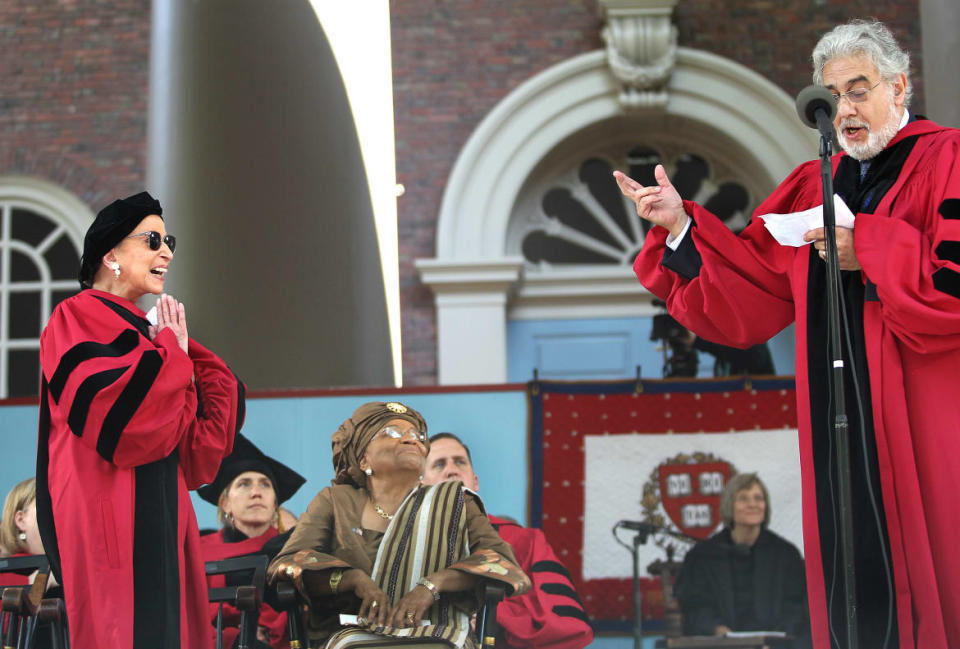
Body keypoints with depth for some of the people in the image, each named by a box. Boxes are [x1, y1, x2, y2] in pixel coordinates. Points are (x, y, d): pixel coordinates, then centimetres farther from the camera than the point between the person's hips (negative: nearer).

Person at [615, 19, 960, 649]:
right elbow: (749, 298, 13)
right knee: (856, 596, 4)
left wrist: (865, 249, -15)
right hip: (841, 428, 5)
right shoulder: (814, 187, 17)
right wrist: (679, 226, 3)